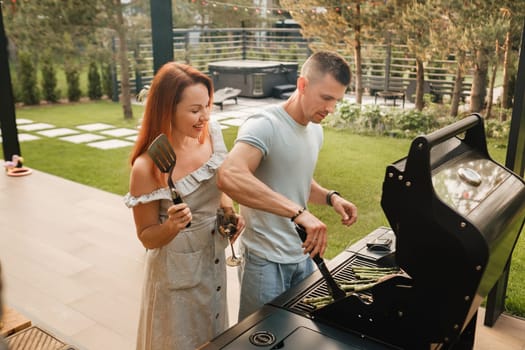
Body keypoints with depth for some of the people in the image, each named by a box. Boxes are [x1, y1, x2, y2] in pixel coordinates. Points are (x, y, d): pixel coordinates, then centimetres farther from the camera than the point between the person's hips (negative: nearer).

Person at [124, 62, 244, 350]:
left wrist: (230, 214, -9)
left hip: (214, 260, 6)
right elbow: (147, 238, -14)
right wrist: (171, 226, -34)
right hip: (178, 270, -5)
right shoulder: (147, 167, -25)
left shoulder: (211, 135, -10)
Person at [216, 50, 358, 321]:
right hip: (266, 260, -8)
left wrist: (330, 197, 2)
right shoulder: (263, 126, -20)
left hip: (302, 255, 8)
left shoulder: (315, 131, 7)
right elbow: (228, 177, -39)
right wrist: (298, 211, -43)